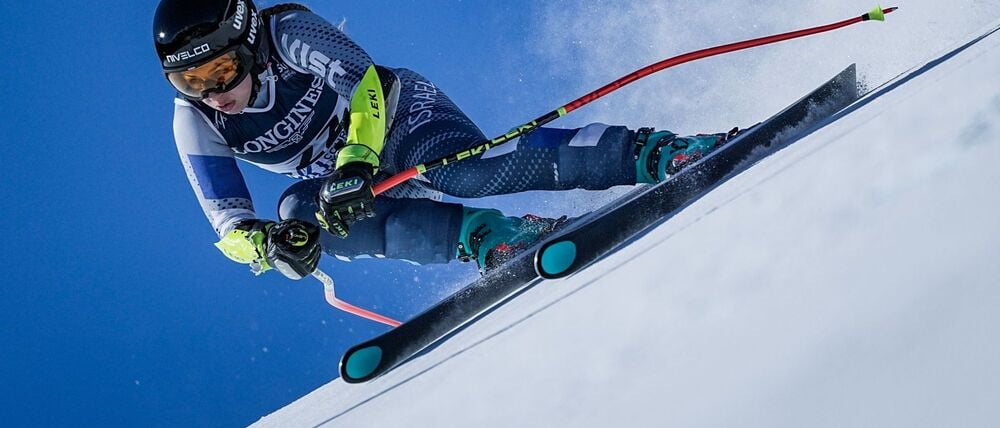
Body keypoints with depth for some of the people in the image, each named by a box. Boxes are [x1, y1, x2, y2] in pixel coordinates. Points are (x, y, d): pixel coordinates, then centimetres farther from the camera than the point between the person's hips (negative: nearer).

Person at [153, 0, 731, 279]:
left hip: (399, 117, -5)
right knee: (297, 215, -29)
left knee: (464, 171, -38)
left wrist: (357, 158, -49)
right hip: (339, 184, 5)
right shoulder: (195, 125, -12)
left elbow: (366, 81, -31)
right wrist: (268, 244, -37)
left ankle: (651, 153, -39)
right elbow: (228, 222, -14)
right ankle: (489, 236, -33)